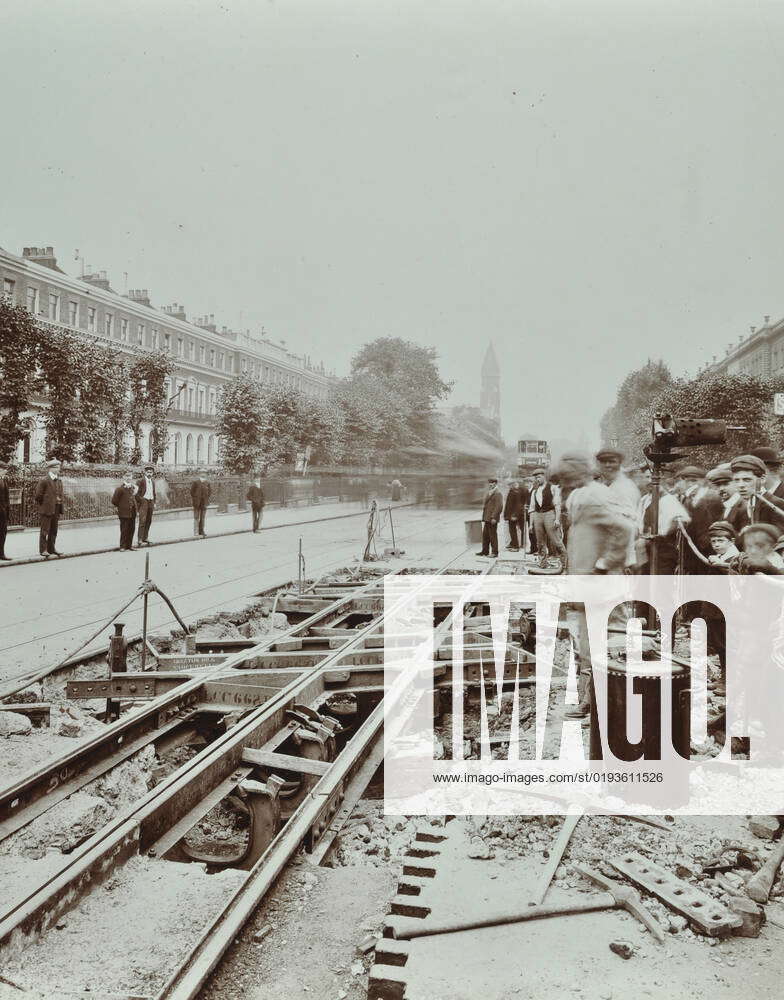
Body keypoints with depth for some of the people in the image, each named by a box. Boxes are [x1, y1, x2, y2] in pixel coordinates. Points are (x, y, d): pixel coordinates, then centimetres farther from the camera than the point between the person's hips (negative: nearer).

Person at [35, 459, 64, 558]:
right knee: (45, 530, -1)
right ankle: (43, 550, 3)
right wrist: (43, 505, -4)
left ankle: (51, 548, 19)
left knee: (54, 531, 11)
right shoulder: (44, 481, -10)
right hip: (46, 509, -7)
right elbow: (38, 495, -10)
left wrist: (59, 501, 12)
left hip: (56, 510, 7)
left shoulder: (59, 481, 12)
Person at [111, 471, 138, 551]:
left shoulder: (133, 487, 10)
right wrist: (119, 506, 0)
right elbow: (114, 500, -12)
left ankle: (129, 545, 22)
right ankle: (123, 547, 8)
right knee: (124, 530, -1)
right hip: (124, 513, -7)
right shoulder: (120, 488, -14)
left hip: (132, 513, 7)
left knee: (132, 529, 11)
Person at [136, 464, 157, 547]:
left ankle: (145, 538, 16)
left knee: (149, 521, 8)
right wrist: (140, 501, -11)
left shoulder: (153, 481, 14)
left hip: (151, 502, 7)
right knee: (142, 520, -13)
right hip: (143, 501, -7)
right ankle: (139, 539, -14)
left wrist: (154, 502, 15)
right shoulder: (140, 481, -6)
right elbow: (136, 493, -8)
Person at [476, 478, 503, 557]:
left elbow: (499, 506, -18)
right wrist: (483, 517, 18)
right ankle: (485, 551, 21)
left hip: (492, 519, -9)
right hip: (487, 518, 9)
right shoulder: (489, 493, 18)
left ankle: (494, 552, 4)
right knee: (485, 535, 13)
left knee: (493, 535, -3)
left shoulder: (497, 494, -12)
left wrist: (494, 517, -22)